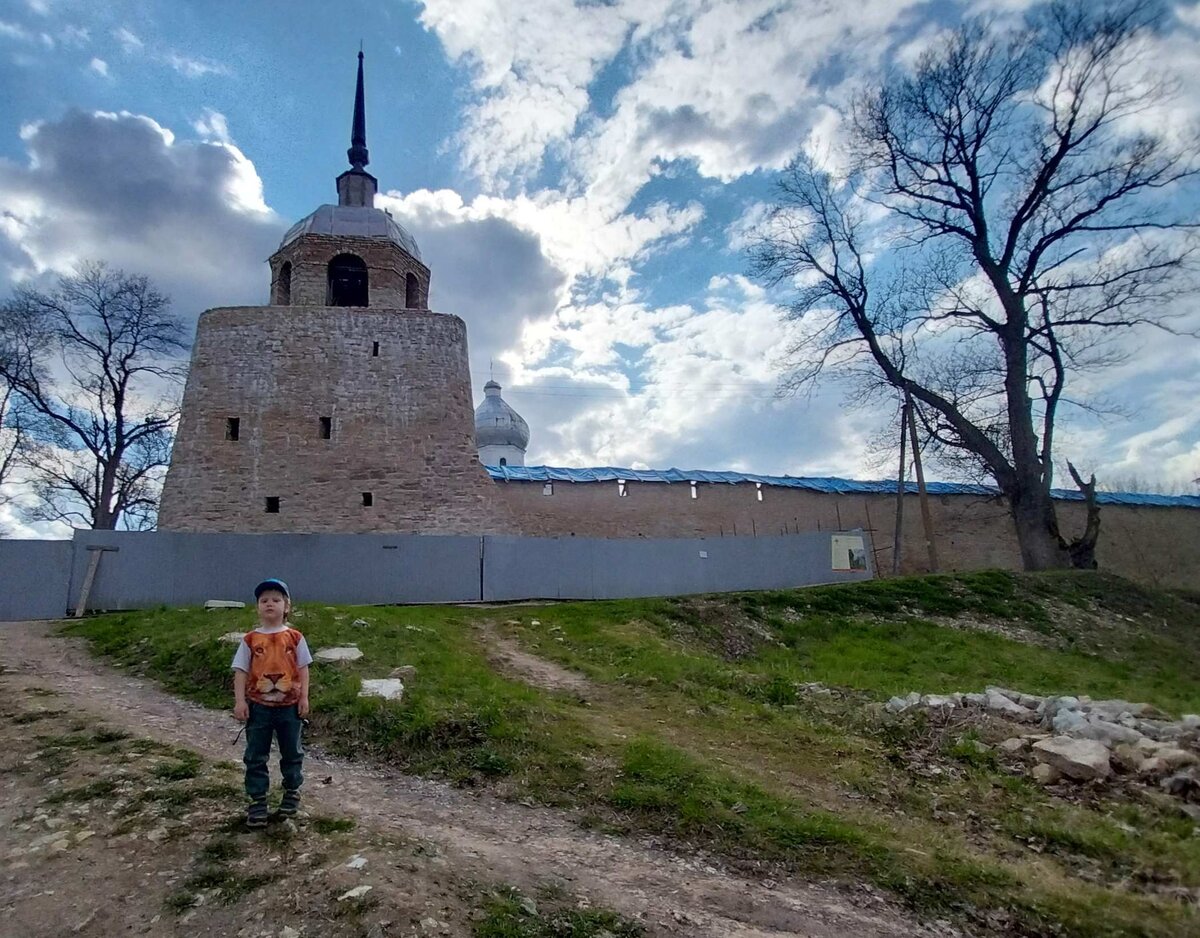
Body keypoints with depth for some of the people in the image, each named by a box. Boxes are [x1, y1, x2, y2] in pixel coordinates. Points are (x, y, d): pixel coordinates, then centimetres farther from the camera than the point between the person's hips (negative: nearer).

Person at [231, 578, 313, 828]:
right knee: (255, 756, 7)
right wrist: (240, 701, -9)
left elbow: (303, 668, -1)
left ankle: (292, 791, 31)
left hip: (289, 705, 0)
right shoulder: (250, 640, -3)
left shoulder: (295, 638, -3)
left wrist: (304, 698, -5)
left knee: (292, 752, 13)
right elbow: (241, 671, -2)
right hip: (259, 705, 0)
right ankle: (257, 800, 19)